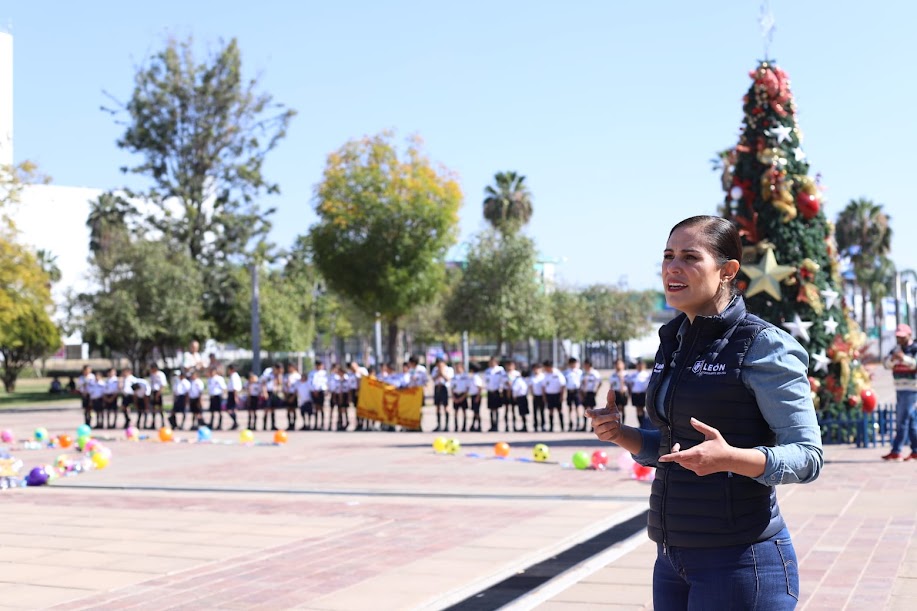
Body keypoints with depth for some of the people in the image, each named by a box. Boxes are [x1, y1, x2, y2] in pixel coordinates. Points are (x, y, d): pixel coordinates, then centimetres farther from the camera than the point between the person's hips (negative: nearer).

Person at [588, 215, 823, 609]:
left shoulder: (762, 345, -12)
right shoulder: (674, 343, 10)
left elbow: (807, 456, -13)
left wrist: (728, 457, -30)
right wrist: (619, 434, 0)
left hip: (740, 560, -7)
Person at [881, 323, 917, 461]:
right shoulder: (896, 350, 13)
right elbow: (886, 364, 2)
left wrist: (905, 358, -34)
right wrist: (892, 359, -18)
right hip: (900, 389, 7)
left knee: (903, 420, -9)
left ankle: (896, 451, -9)